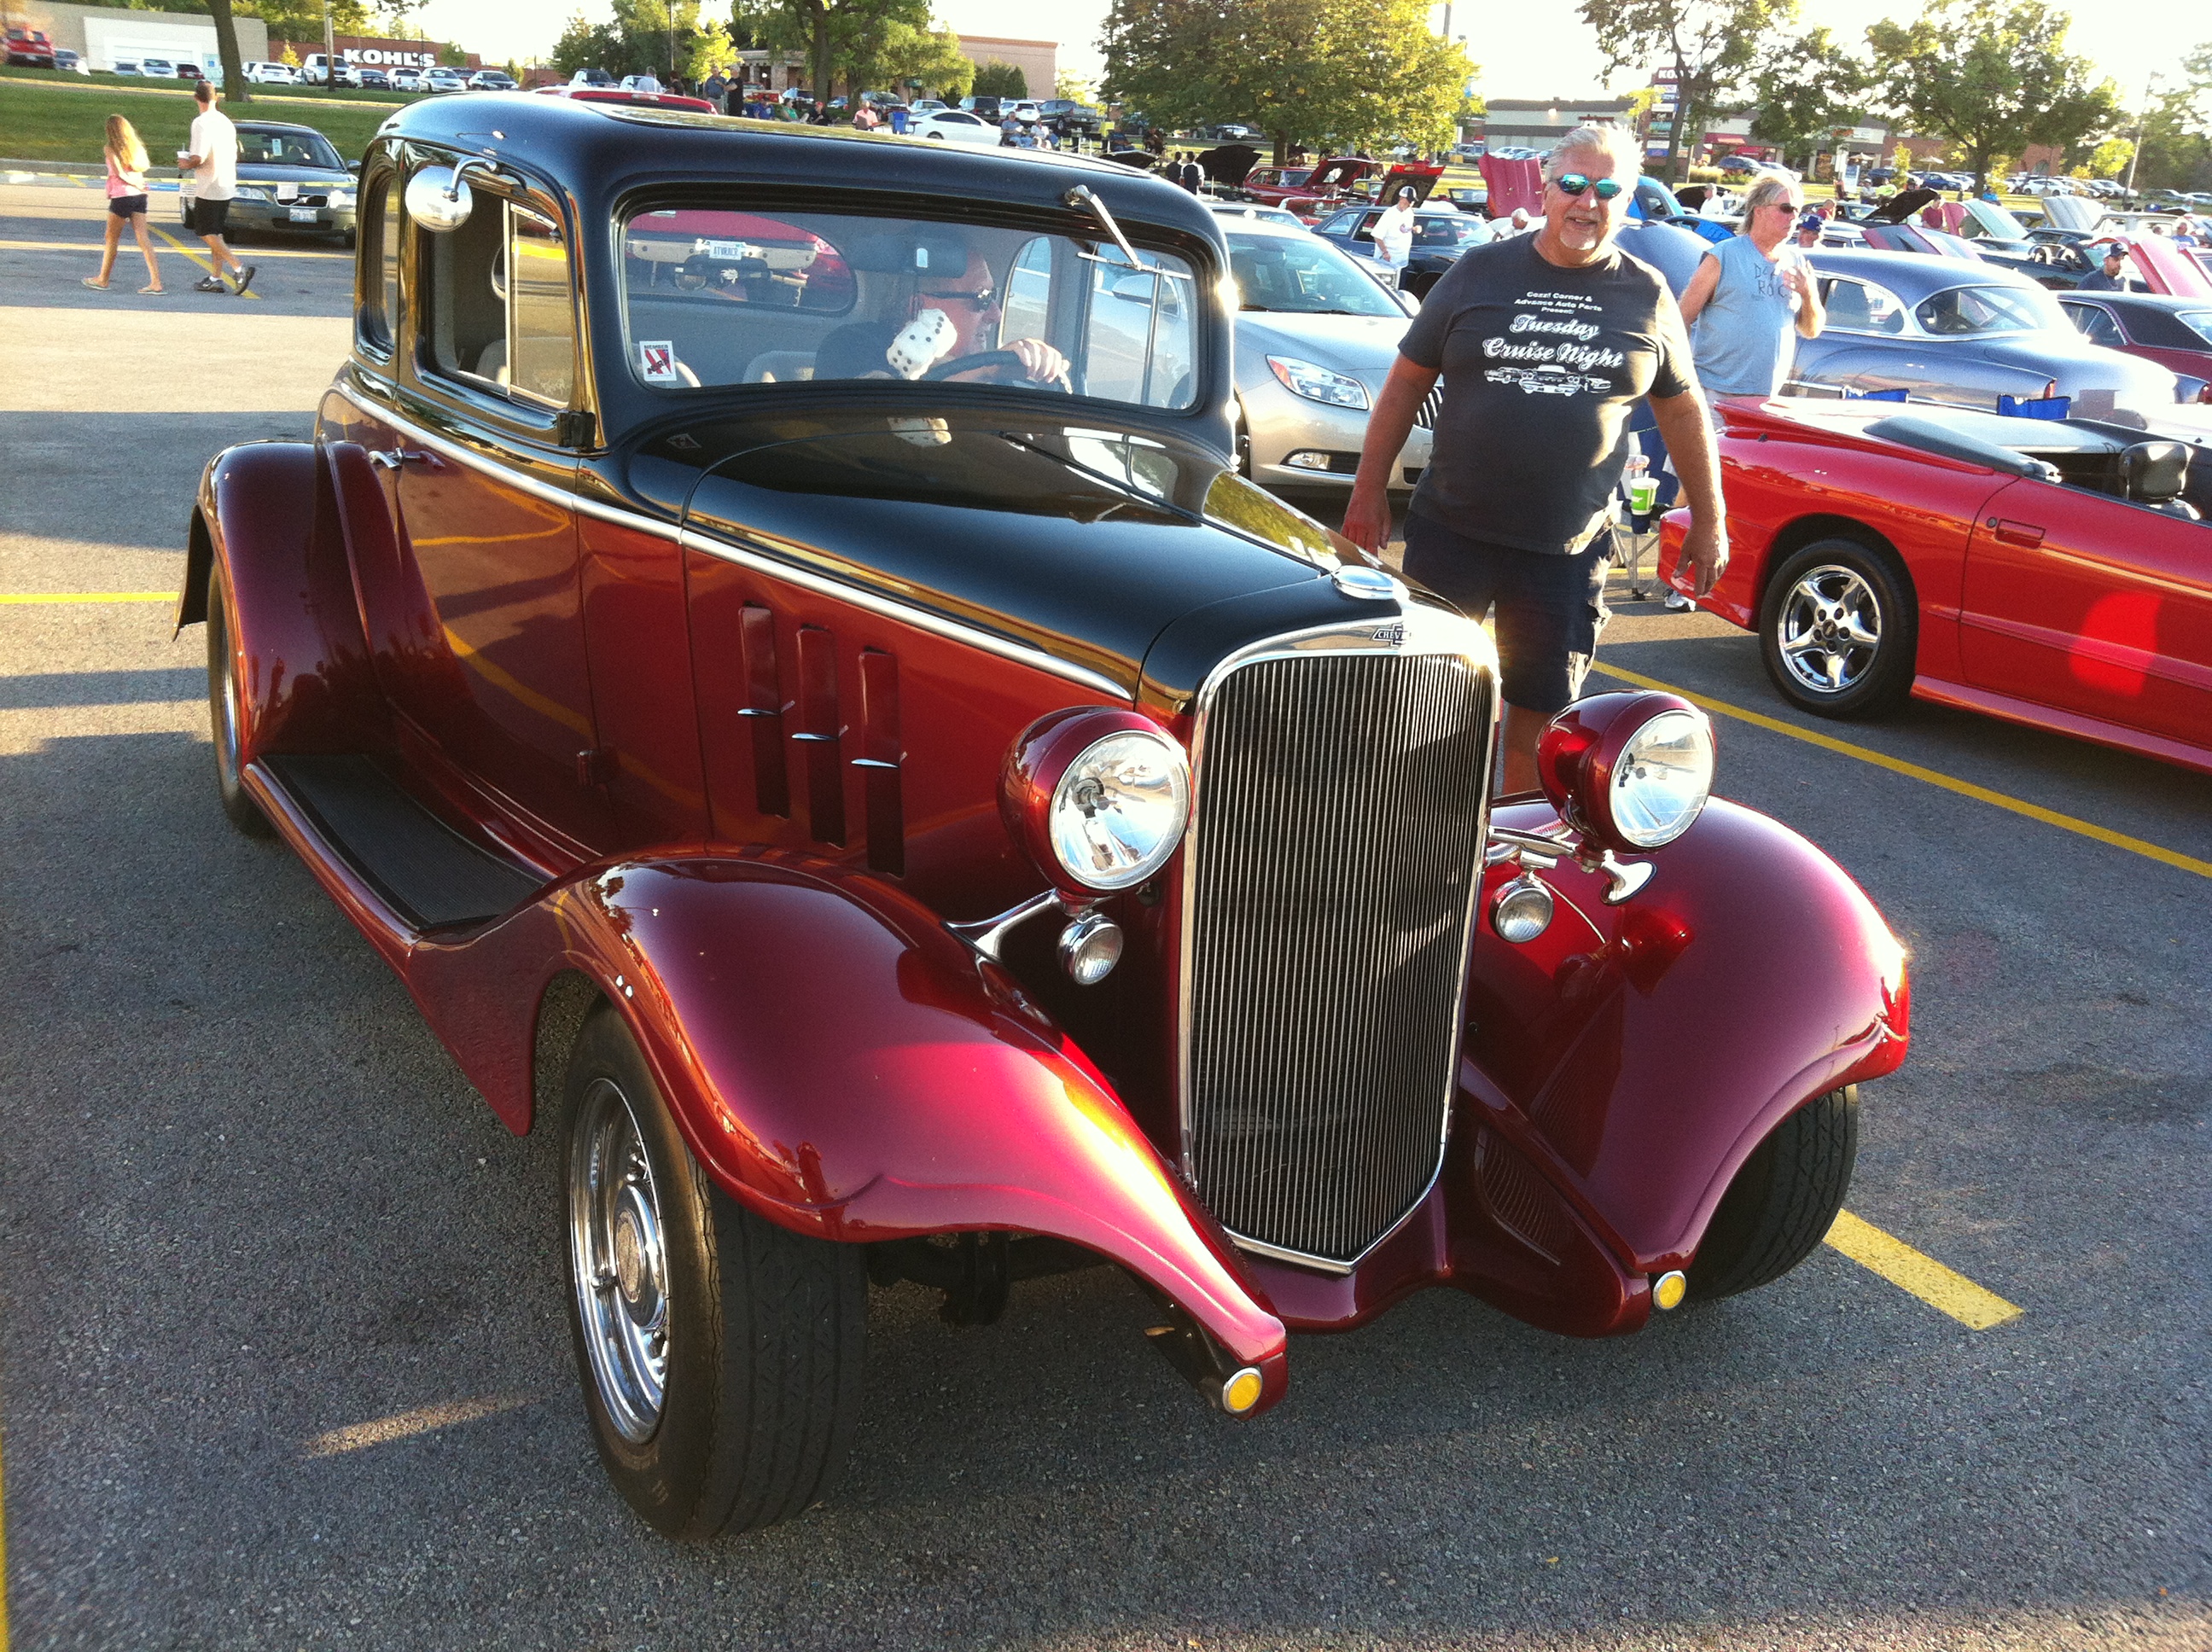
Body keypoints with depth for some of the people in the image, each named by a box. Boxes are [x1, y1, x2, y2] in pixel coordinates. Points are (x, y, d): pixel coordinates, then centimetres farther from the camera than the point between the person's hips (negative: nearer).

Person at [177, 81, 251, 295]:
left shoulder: (201, 123, -15)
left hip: (208, 188, -8)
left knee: (207, 234, -2)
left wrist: (186, 164, 0)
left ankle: (239, 268, -16)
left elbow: (199, 158, -22)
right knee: (215, 234, 13)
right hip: (227, 187, 8)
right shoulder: (226, 121, 9)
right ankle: (216, 278, 13)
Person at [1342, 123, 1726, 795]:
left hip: (1568, 552, 1)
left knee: (1536, 715, 8)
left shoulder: (1647, 296, 6)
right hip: (1451, 532, -1)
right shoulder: (1480, 272, 2)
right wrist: (1369, 490, 2)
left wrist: (1708, 520, 14)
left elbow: (1683, 410, 14)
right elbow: (1407, 382, 5)